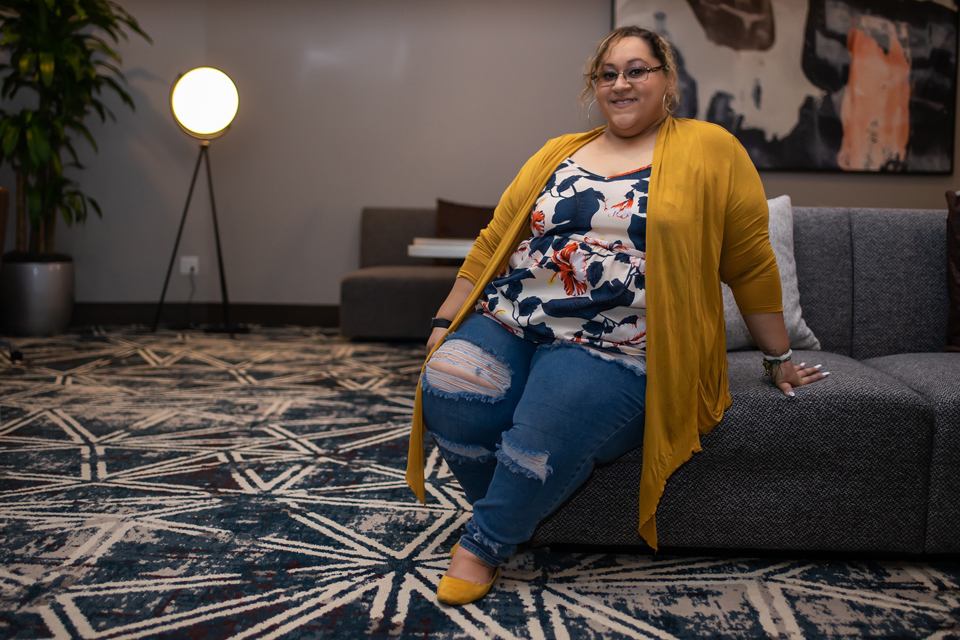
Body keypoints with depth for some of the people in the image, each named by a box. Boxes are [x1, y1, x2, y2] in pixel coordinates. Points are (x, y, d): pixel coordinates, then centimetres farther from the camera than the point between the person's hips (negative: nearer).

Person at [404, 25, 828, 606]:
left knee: (546, 433, -30)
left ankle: (485, 543, -2)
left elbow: (751, 264, 8)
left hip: (613, 347, -4)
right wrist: (445, 323, 14)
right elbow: (493, 243, 19)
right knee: (447, 390, -24)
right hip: (507, 323, 4)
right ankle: (511, 513, 2)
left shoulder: (708, 149, 7)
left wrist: (780, 358, 12)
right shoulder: (556, 155, 19)